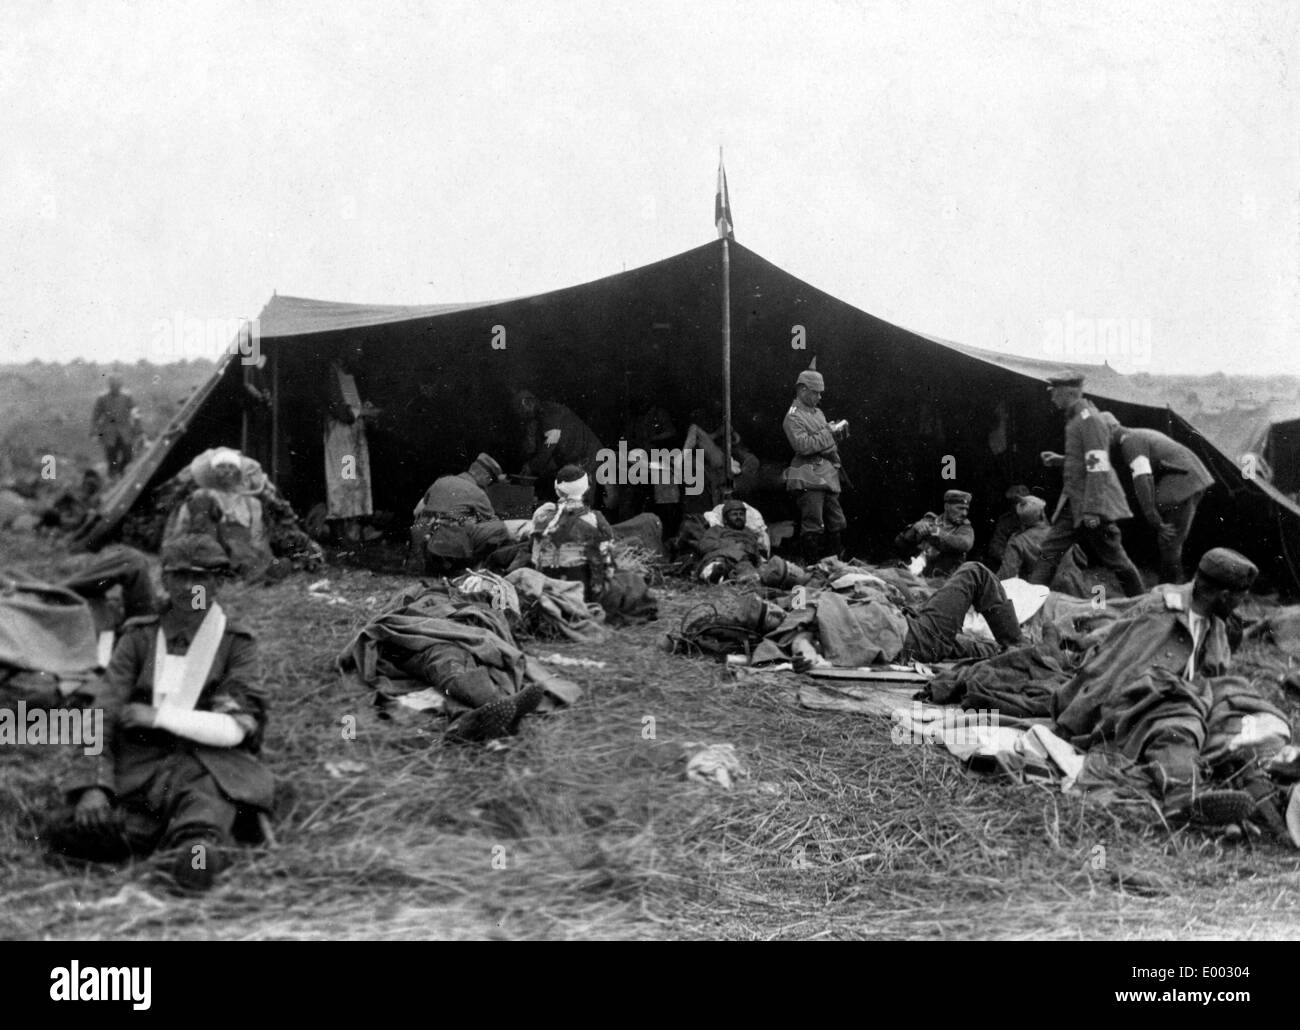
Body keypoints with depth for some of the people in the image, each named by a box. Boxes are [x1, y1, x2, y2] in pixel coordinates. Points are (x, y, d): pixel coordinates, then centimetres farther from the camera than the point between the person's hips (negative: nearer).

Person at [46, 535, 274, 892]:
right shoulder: (139, 639, 11)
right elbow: (104, 715, 1)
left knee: (210, 800, -37)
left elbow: (234, 729, -3)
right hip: (138, 767, 2)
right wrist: (93, 787, -14)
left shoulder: (236, 644, 6)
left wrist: (159, 716, -10)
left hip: (209, 766, -2)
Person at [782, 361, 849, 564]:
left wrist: (840, 429, 6)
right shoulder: (793, 417, -8)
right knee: (813, 527, -8)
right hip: (809, 479, -9)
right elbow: (803, 445, -20)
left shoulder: (818, 412, 18)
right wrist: (829, 431, -15)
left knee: (837, 524, 10)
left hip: (828, 476, 9)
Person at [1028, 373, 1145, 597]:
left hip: (1095, 503, -9)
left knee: (1114, 558, 1)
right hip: (1074, 503, 9)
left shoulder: (1089, 421, -16)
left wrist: (1092, 510, -24)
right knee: (1049, 551, 2)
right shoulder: (1074, 420, 14)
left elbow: (1097, 467, -21)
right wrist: (1058, 460, 8)